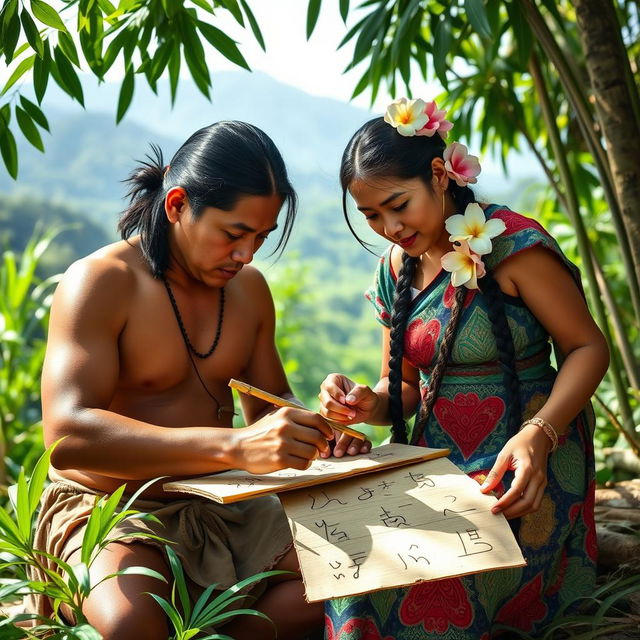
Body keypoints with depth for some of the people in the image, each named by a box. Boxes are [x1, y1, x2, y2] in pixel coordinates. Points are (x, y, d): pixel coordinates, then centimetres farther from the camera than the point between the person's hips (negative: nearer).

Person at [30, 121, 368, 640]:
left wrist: (313, 431, -6)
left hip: (221, 506, 7)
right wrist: (236, 446, -37)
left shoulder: (249, 289, 8)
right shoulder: (100, 282, -13)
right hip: (107, 507, -7)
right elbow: (69, 434, -27)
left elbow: (268, 403, 20)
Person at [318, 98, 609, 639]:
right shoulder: (396, 270, 10)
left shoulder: (511, 242, -11)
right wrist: (365, 404, -10)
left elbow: (588, 347, -8)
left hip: (521, 475, -5)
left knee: (416, 593, -28)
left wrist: (538, 435, -25)